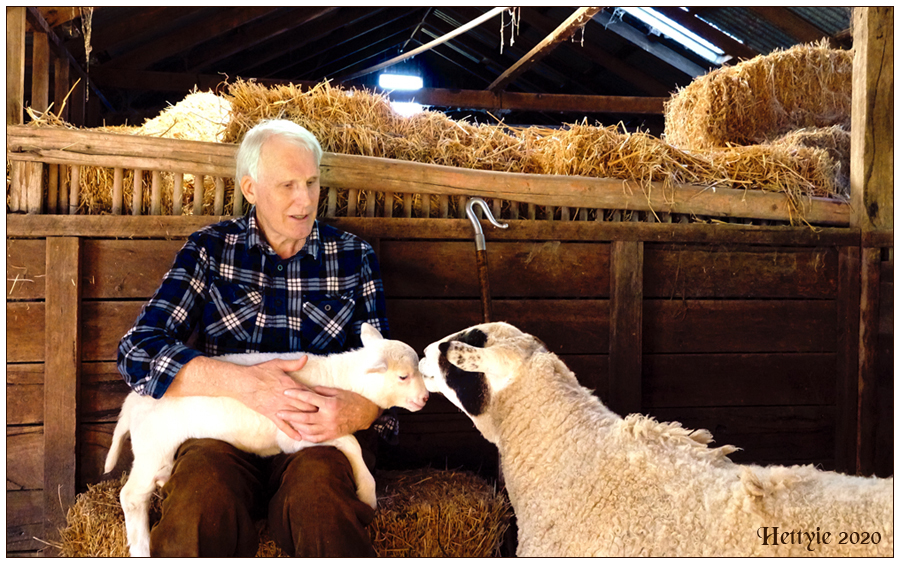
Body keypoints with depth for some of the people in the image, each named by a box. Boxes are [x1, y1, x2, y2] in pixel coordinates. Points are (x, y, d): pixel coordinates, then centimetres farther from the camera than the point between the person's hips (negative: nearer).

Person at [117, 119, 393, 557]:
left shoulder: (353, 257, 13)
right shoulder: (209, 250, 9)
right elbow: (138, 348, -2)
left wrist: (359, 412, -16)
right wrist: (242, 383, -19)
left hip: (321, 439, 1)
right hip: (221, 435, 0)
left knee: (316, 488, -35)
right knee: (203, 489, -35)